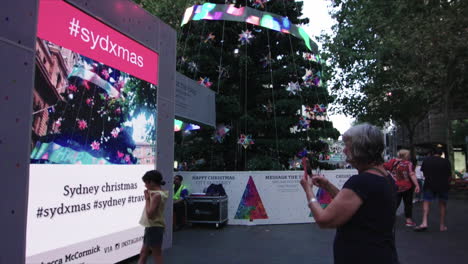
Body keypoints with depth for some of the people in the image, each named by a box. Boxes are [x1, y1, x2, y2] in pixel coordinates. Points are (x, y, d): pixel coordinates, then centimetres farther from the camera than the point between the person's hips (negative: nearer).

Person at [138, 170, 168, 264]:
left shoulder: (157, 195, -20)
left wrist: (147, 199, -16)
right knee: (143, 253, 17)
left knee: (157, 256, 2)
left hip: (154, 228, -10)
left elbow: (150, 214, -23)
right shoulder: (158, 194, 8)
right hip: (152, 227, 10)